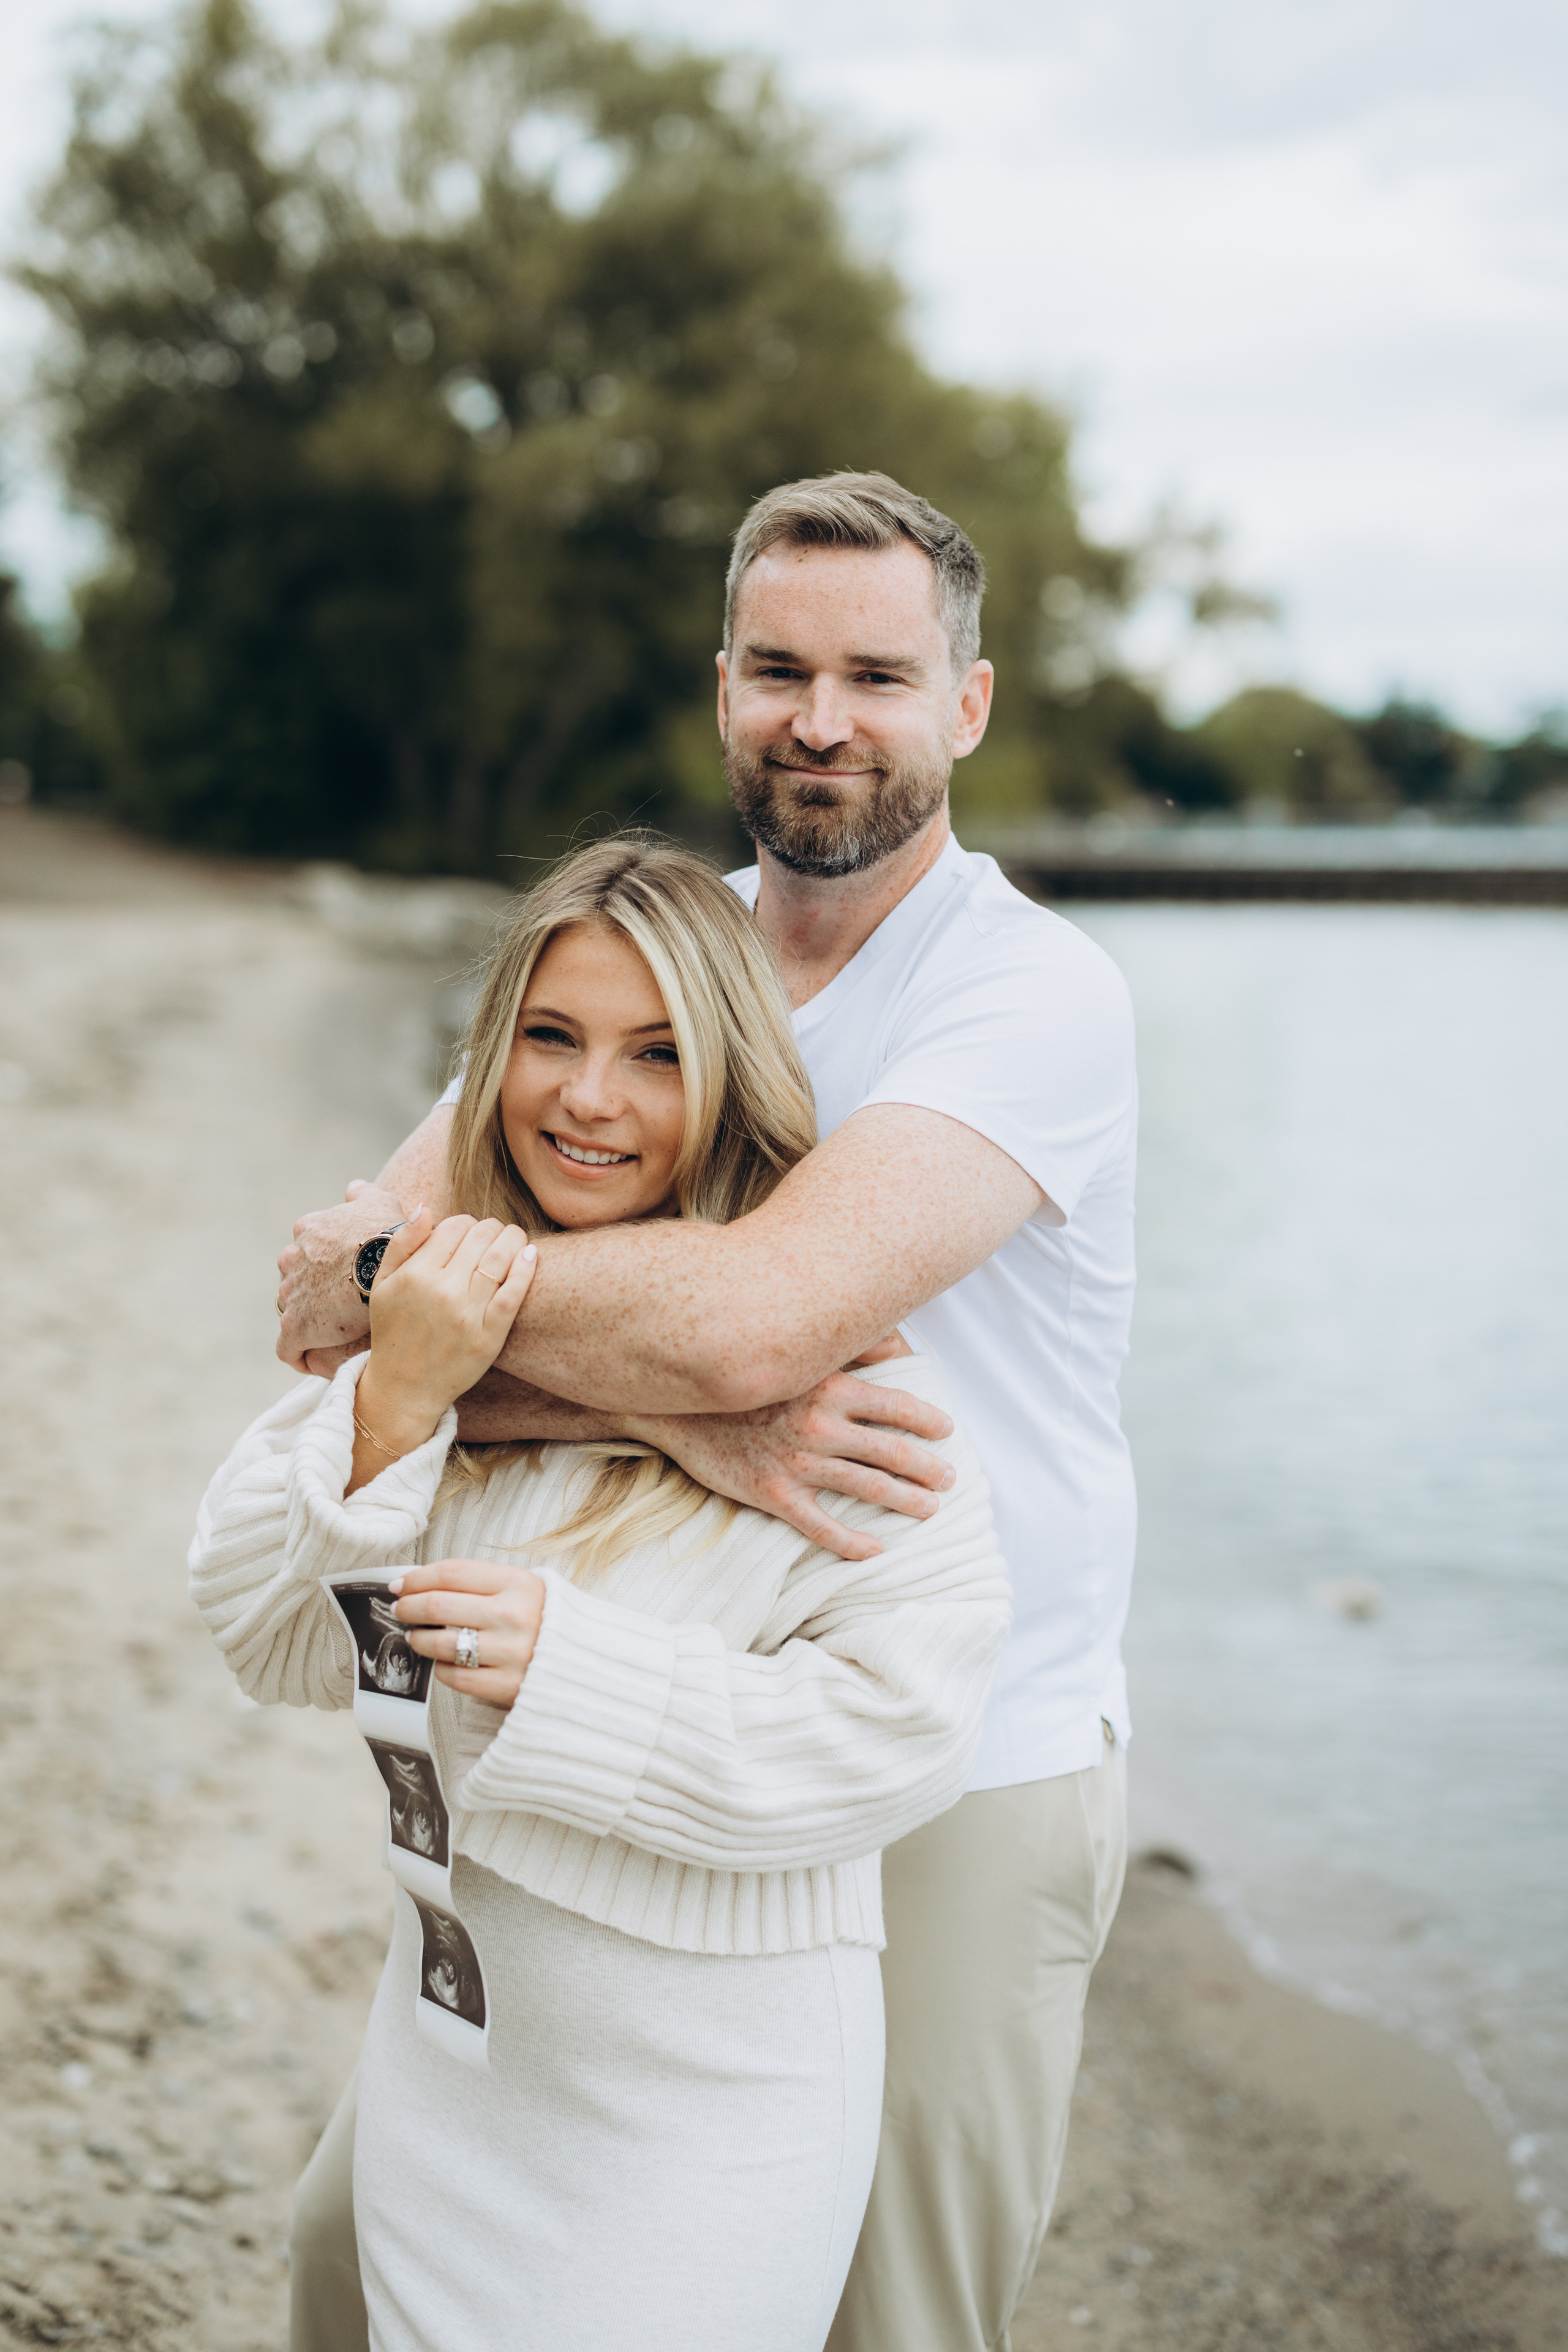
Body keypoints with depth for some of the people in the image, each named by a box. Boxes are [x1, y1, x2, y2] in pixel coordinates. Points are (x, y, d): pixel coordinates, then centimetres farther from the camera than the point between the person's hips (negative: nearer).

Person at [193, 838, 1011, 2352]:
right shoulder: (448, 1307, -1)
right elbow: (278, 1644, -4)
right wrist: (391, 1405, -19)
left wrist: (580, 1671, -27)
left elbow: (904, 1725, -20)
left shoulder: (833, 1375, -18)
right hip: (446, 2044, 5)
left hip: (710, 2077, -5)